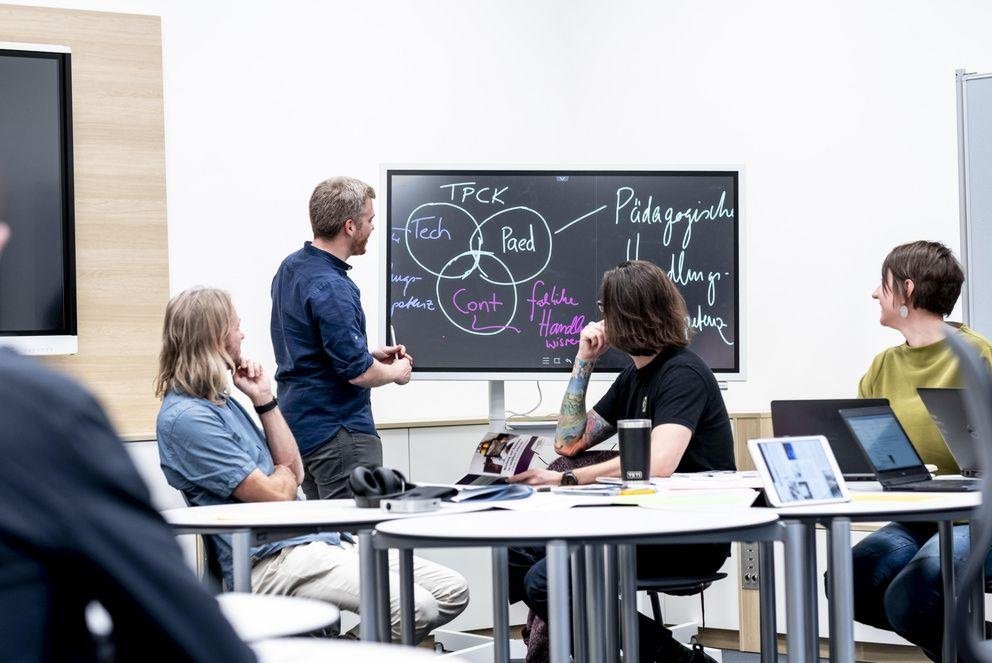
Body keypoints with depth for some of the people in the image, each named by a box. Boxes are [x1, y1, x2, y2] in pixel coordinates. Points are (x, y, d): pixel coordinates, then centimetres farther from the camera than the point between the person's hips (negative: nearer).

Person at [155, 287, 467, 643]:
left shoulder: (221, 399, 17)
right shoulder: (185, 418, -13)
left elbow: (293, 471, 15)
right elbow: (274, 494, -15)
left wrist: (263, 399, 7)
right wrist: (283, 475, 9)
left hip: (317, 538, 10)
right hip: (272, 559, -10)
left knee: (453, 591, -1)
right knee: (415, 607, -26)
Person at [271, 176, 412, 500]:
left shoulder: (291, 268, 9)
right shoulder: (331, 288, -21)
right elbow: (358, 372, -21)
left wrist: (371, 354, 17)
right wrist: (397, 371, -1)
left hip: (301, 423, 10)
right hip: (337, 432, -10)